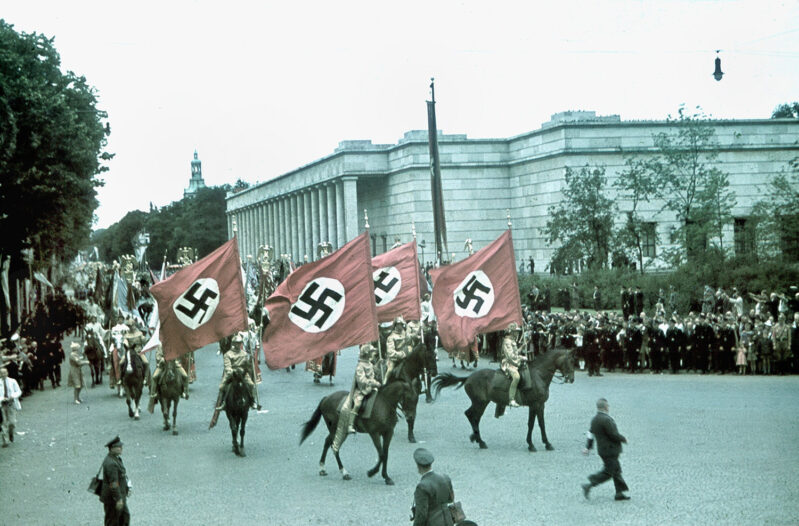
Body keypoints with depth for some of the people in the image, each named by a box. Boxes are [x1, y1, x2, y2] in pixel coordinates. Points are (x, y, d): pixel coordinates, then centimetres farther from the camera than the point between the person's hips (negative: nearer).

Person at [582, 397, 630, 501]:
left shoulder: (595, 420, 7)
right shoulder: (606, 420, -22)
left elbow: (591, 434, 11)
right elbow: (613, 434, -20)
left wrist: (588, 447, 15)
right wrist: (623, 439, -4)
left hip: (603, 449, 10)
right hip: (609, 450, -10)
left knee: (616, 470, 15)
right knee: (609, 472, -4)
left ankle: (619, 493, 18)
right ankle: (589, 485, -8)